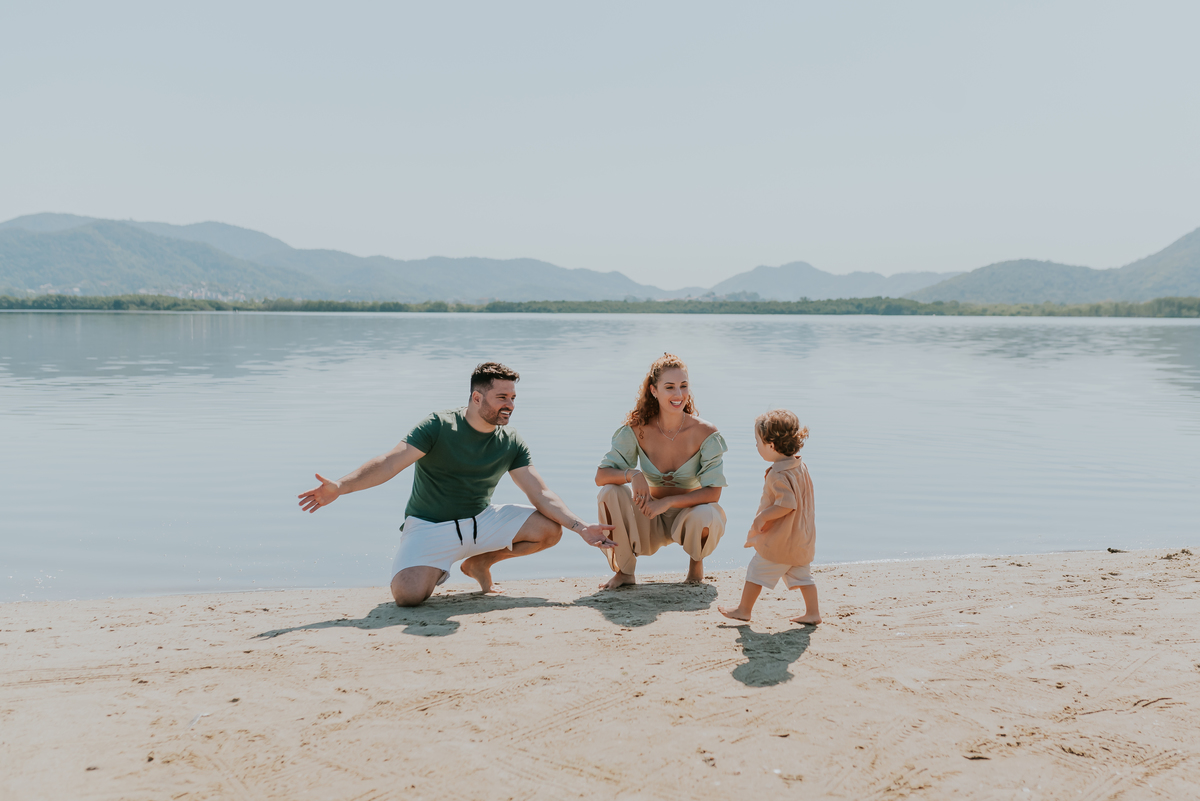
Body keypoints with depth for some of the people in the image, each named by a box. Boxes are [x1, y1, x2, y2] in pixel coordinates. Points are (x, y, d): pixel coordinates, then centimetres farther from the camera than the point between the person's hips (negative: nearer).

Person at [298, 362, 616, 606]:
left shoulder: (511, 443, 0)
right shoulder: (439, 426, -14)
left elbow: (541, 494, -2)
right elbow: (390, 463, -23)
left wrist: (581, 527, -13)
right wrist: (341, 486, -38)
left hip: (482, 521, 5)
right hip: (430, 526, -5)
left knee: (550, 529, -11)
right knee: (408, 594, -30)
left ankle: (481, 562, 11)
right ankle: (434, 569, 8)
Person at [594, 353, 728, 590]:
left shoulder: (705, 433, -19)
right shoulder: (638, 430, -15)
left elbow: (713, 492, -19)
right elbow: (601, 476, -15)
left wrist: (667, 502, -31)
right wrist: (632, 475, -37)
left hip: (689, 512, -1)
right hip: (652, 519, 1)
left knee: (705, 517, -36)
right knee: (610, 492, -26)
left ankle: (696, 560, 3)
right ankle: (625, 571, -4)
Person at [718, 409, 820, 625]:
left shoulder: (778, 474, -23)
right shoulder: (801, 467, 6)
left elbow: (787, 504, -29)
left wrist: (762, 517, -20)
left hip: (779, 540, -9)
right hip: (802, 538, 9)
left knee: (757, 571, 4)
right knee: (801, 574, 16)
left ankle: (743, 609, 14)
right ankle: (813, 612, 16)